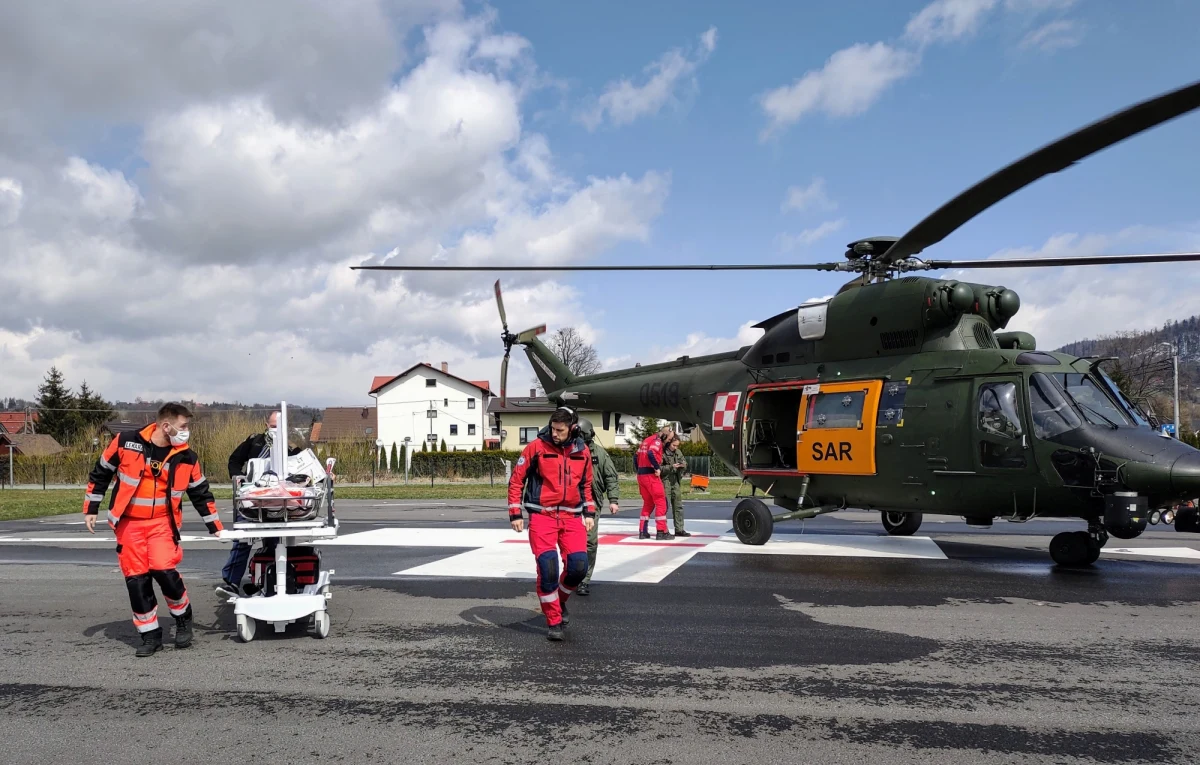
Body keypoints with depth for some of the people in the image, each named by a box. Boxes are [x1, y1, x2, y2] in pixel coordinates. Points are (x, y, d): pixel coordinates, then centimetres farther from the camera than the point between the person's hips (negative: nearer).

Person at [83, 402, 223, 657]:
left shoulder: (186, 458, -5)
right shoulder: (126, 443, -11)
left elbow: (201, 493, 4)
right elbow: (100, 473, 2)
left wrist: (215, 527, 3)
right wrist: (91, 508, 3)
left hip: (162, 522, 0)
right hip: (128, 523, 0)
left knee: (164, 570, -17)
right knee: (136, 579, -1)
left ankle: (183, 617, 8)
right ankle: (151, 635, 13)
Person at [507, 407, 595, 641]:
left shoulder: (582, 451, 5)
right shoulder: (536, 447, -7)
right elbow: (516, 479, -1)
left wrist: (589, 513, 11)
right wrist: (515, 513, -5)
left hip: (571, 516, 3)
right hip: (542, 515, -3)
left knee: (578, 566, -7)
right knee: (547, 567, -12)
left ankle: (560, 601, 24)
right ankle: (553, 622, 5)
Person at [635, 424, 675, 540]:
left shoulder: (647, 440, 19)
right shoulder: (657, 441, -8)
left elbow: (636, 456, 19)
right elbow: (651, 453, -26)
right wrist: (657, 467, -18)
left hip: (641, 475, 9)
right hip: (651, 475, -9)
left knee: (648, 503, 16)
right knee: (661, 502, -2)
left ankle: (643, 531, 15)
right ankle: (661, 532, -4)